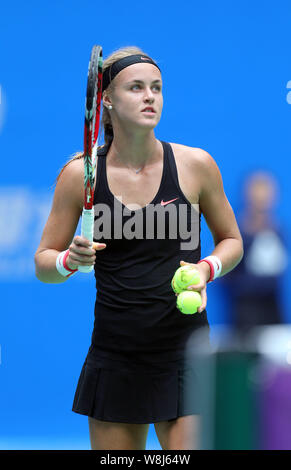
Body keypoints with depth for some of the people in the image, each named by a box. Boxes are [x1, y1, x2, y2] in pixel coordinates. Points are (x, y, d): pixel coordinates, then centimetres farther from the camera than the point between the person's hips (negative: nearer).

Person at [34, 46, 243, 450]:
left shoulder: (195, 165, 0)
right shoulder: (81, 174, 0)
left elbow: (232, 241, 13)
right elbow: (43, 262, 8)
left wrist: (206, 268, -8)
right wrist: (69, 260, -14)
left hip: (184, 354, -1)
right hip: (114, 355, 1)